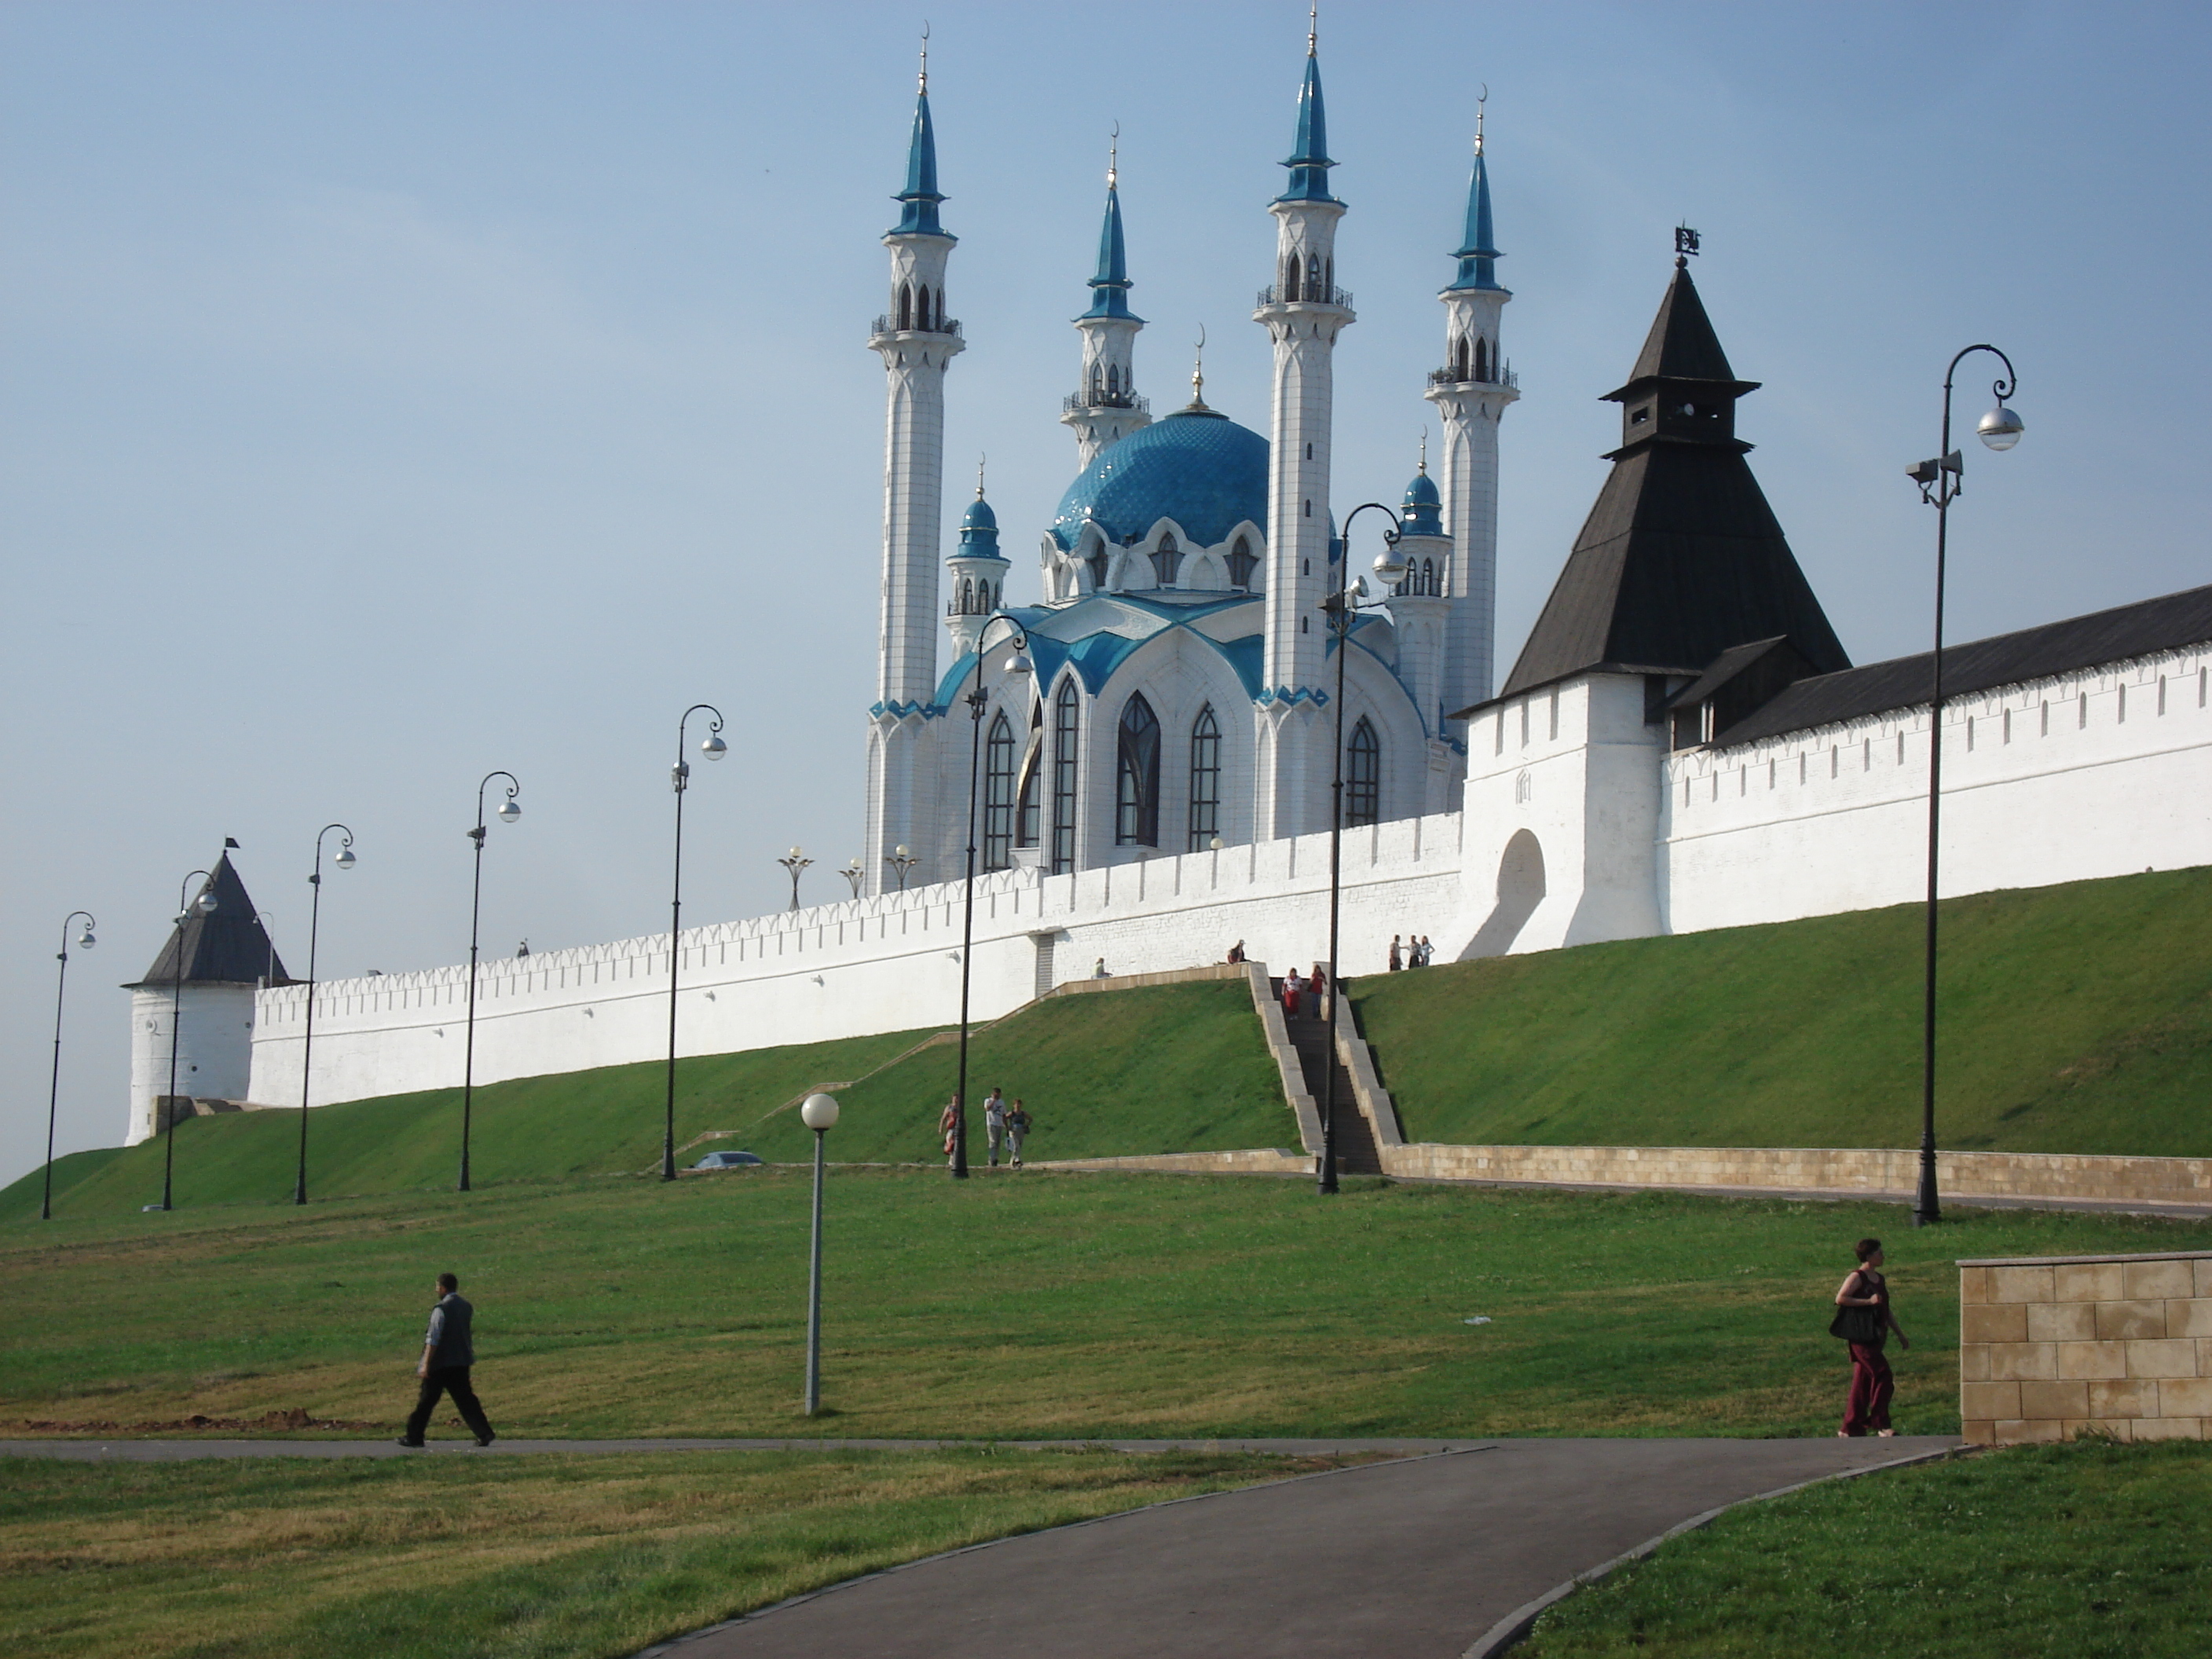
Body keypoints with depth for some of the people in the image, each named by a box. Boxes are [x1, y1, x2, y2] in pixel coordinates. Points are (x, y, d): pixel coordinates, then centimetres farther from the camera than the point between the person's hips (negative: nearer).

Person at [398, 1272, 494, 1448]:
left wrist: (426, 1364, -17)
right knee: (465, 1399, 8)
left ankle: (414, 1436, 9)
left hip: (440, 1363, -7)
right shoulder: (466, 1307, 8)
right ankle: (485, 1434, 0)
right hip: (461, 1362, 7)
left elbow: (433, 1339, -17)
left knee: (427, 1400, 3)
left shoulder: (441, 1309, -14)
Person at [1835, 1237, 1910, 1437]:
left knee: (1863, 1382, 8)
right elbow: (1840, 1299, -19)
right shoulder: (1857, 1277, -8)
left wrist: (1900, 1334, 25)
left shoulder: (1879, 1279, 17)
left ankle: (1850, 1428, 12)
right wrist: (1868, 1301, -21)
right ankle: (1881, 1424, -7)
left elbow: (1886, 1310, 25)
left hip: (1877, 1336, 8)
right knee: (1883, 1377, -13)